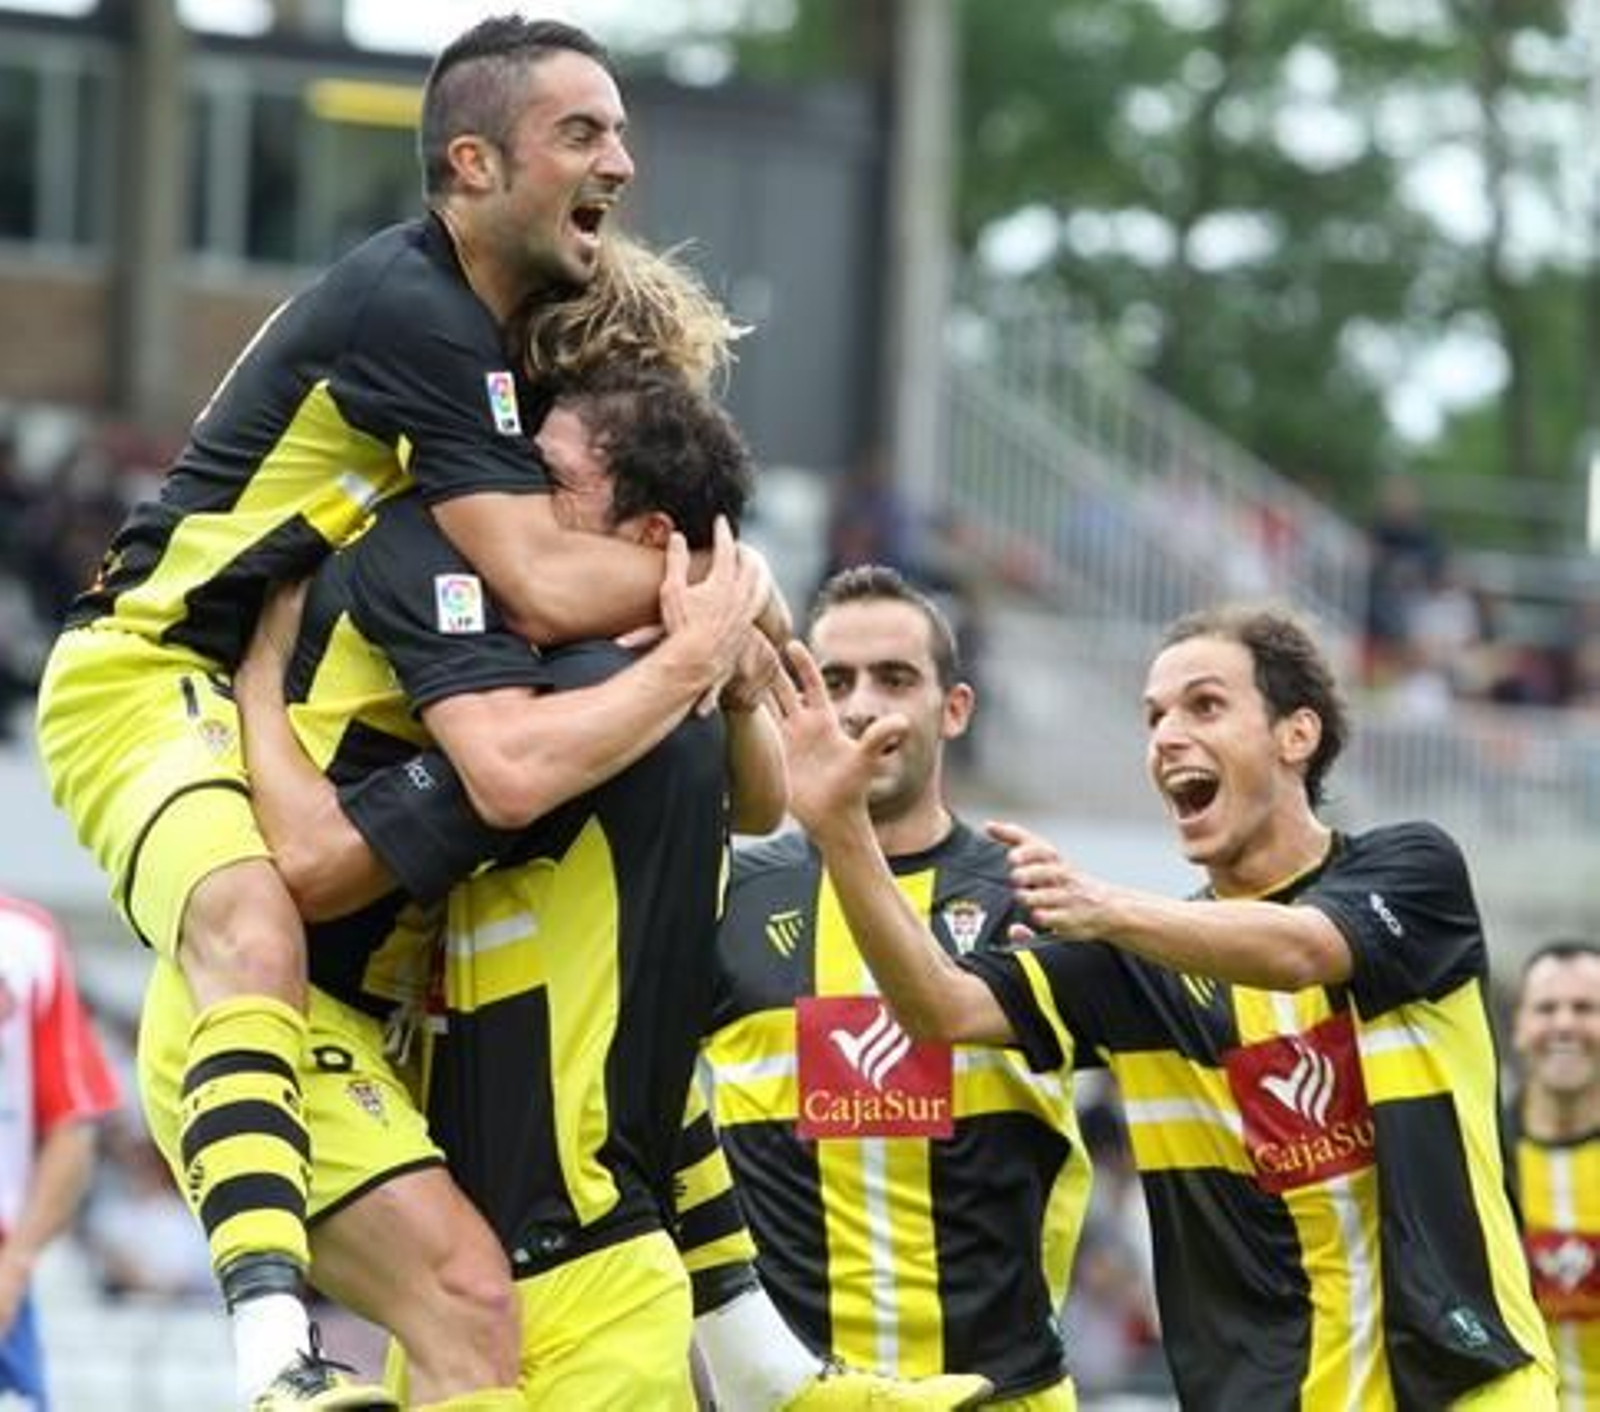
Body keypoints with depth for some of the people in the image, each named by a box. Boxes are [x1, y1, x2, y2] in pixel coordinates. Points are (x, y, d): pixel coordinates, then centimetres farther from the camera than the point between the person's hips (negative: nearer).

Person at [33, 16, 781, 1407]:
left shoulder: (507, 320, 9)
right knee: (256, 934, -37)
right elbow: (542, 589, -28)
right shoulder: (410, 310, -21)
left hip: (286, 698, 11)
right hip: (149, 678, -11)